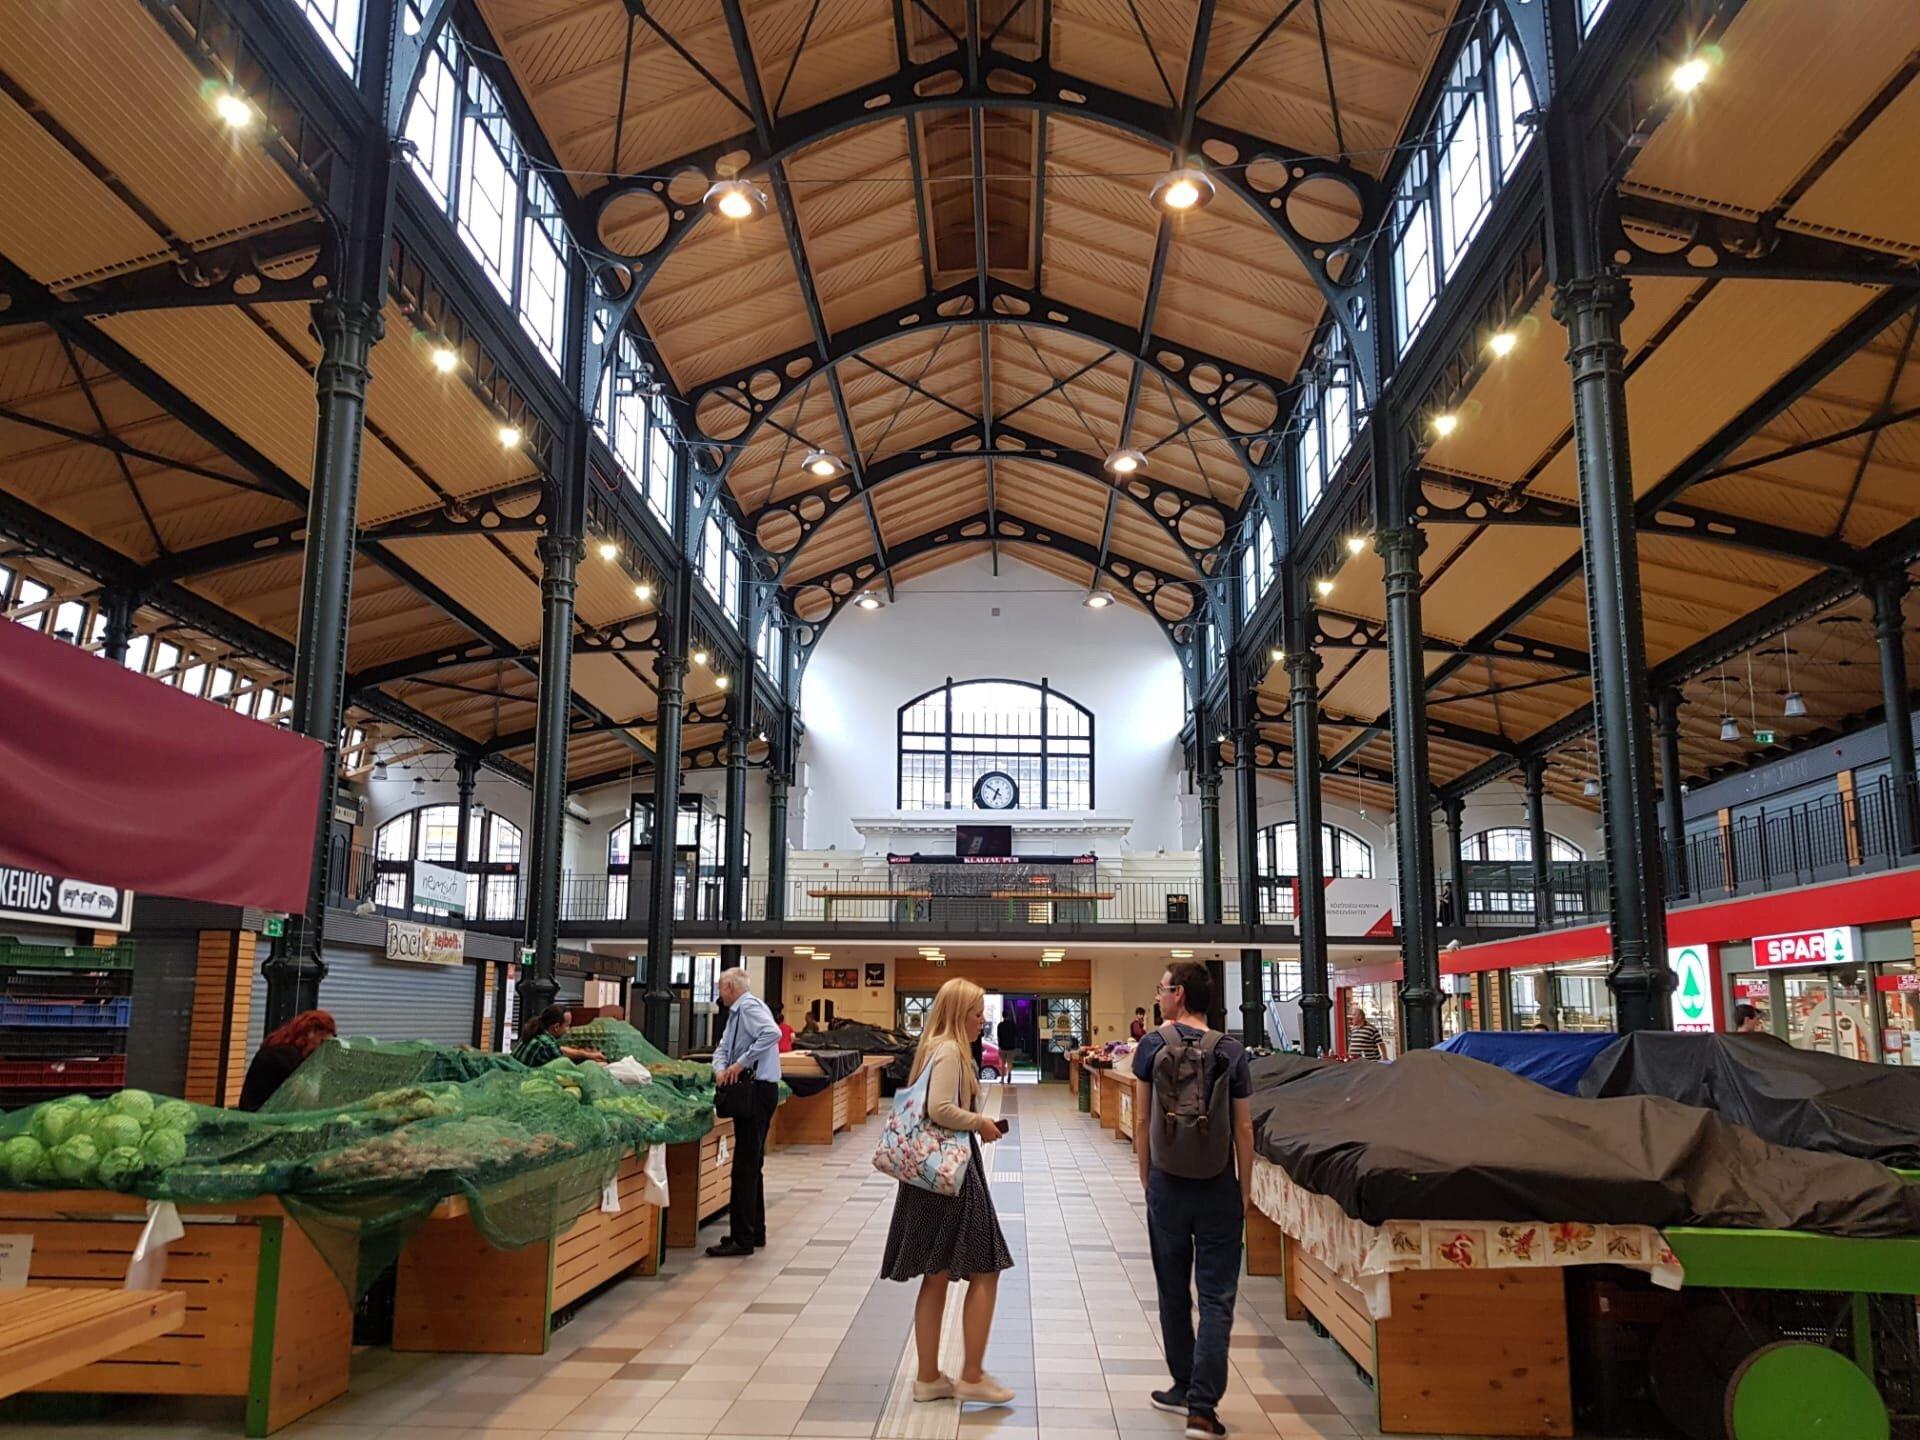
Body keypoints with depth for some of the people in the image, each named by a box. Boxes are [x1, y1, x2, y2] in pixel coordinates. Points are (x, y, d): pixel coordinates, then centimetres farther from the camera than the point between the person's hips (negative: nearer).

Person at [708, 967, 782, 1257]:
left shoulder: (749, 1006, -12)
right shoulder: (736, 1012, 19)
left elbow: (772, 1033, -29)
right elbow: (723, 1047, 19)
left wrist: (741, 1063, -26)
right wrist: (721, 1068, -3)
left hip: (757, 1089, -10)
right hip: (754, 1091, 10)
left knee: (746, 1165, -8)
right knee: (752, 1165, 16)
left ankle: (741, 1239, -6)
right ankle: (755, 1231, 24)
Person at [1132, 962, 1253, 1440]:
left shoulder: (1153, 1045, -6)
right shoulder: (1231, 1051, -6)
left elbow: (1142, 1122, -2)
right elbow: (1243, 1128, -4)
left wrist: (1147, 1180, 9)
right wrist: (1245, 1190, 6)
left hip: (1168, 1185, 1)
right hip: (1219, 1189, -1)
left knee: (1173, 1292, 16)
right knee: (1216, 1298, 4)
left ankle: (1184, 1387, 29)